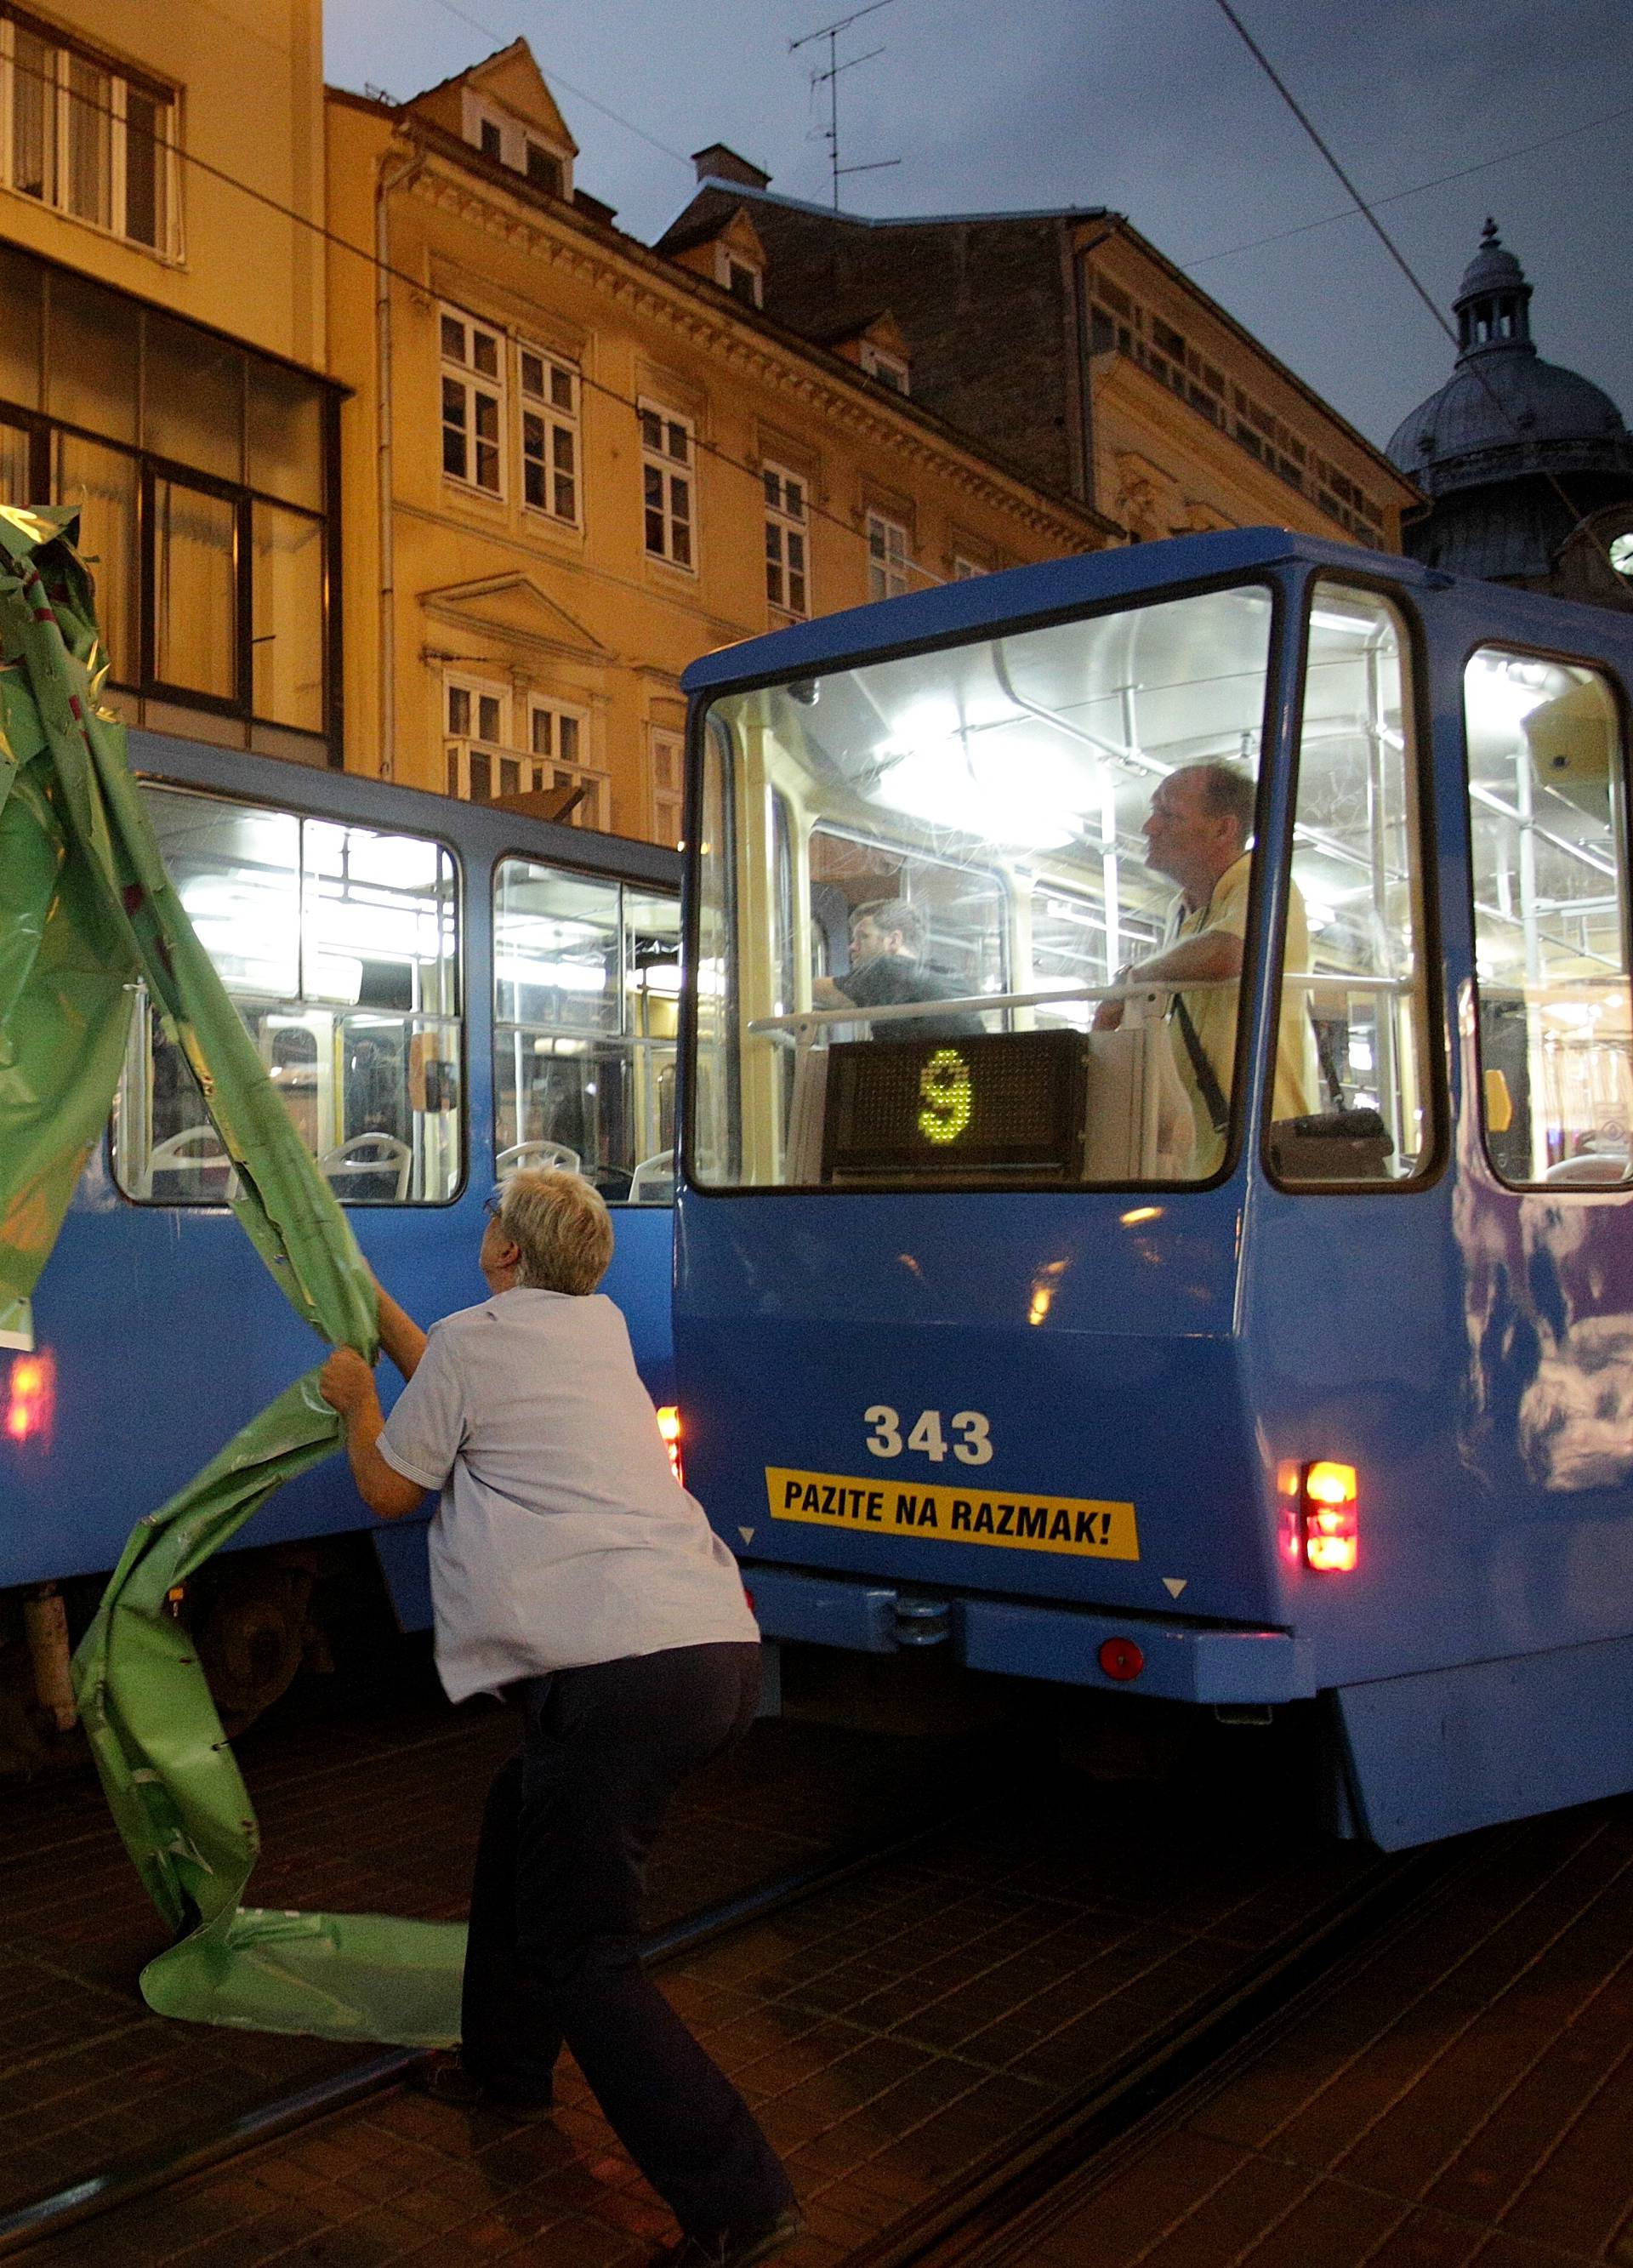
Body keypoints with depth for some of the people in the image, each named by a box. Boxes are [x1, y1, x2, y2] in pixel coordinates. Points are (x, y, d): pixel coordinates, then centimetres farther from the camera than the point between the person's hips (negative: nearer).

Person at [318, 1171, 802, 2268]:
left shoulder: (472, 1337, -1)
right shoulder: (600, 1325, 20)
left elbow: (389, 1489, 11)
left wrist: (357, 1396, 29)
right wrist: (374, 1304, 47)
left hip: (619, 1673, -9)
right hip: (721, 1646, 9)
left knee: (581, 1952, 2)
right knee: (521, 1817, 29)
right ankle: (509, 2061, 45)